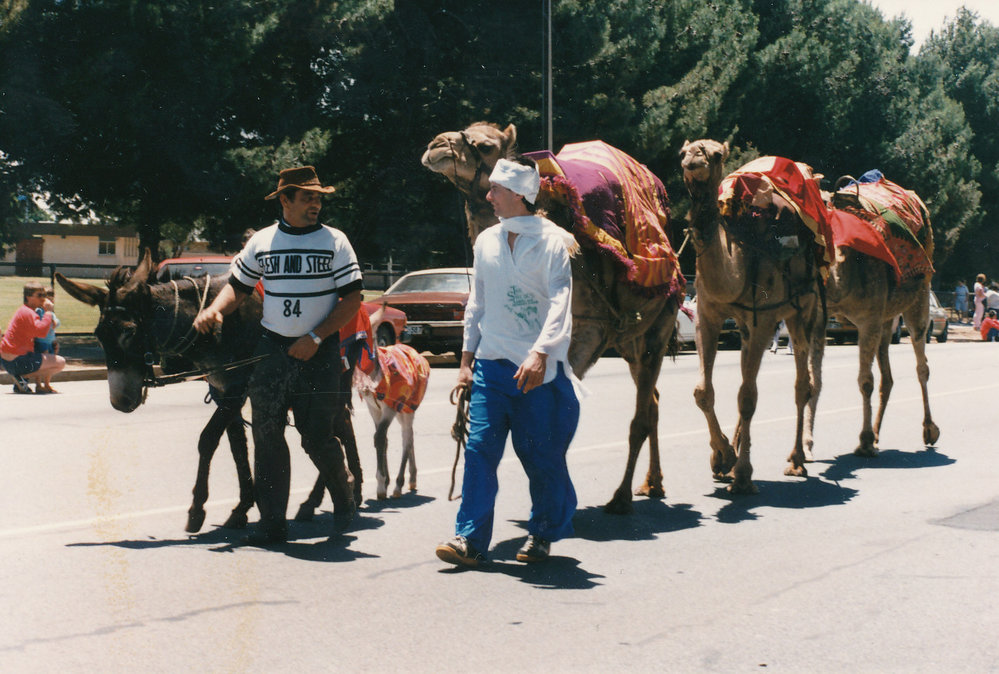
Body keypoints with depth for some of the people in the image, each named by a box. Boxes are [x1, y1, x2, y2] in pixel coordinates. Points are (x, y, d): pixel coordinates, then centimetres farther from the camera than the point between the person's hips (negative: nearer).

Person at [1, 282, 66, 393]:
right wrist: (48, 312, -20)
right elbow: (41, 331, -29)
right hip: (17, 361, -11)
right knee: (60, 362, -9)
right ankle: (21, 377, -9)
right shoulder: (27, 313, -16)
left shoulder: (23, 310, 19)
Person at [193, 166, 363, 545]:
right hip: (272, 348, 3)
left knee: (317, 436, -4)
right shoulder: (261, 242, 8)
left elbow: (353, 298, -3)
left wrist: (315, 338, -12)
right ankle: (272, 522, 6)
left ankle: (343, 498, 24)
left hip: (319, 350, -3)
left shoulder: (334, 241, 0)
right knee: (267, 435, -1)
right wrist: (215, 310, -7)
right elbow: (238, 286, 15)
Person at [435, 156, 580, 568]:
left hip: (538, 368, -4)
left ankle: (542, 534, 21)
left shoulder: (551, 241, -5)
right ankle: (470, 539, -3)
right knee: (479, 448, -5)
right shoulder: (486, 241, 12)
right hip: (491, 364, 4)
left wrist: (540, 353, -25)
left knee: (542, 455, 3)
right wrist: (466, 357, 15)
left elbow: (560, 302, -13)